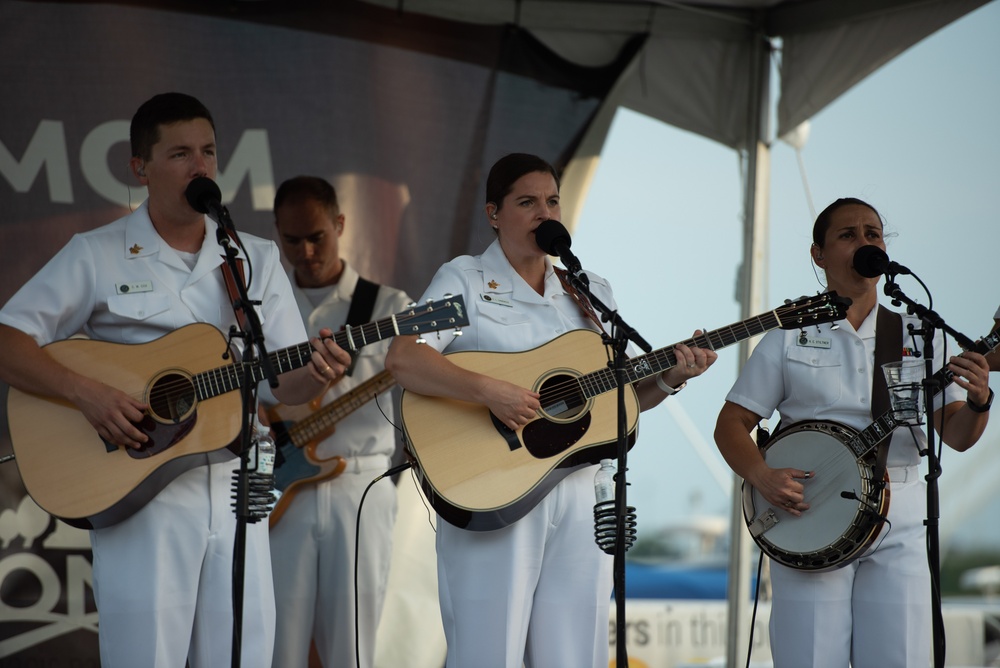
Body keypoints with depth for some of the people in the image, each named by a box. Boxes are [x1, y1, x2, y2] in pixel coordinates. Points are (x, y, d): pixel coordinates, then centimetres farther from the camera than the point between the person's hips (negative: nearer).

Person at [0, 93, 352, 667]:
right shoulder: (97, 255, 1)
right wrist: (85, 392, -20)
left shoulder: (258, 259, 13)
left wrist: (318, 374, -14)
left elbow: (288, 384, 10)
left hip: (235, 484, 4)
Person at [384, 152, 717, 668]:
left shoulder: (591, 293, 16)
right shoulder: (465, 280, 0)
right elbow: (402, 359, -15)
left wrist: (669, 379, 0)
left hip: (577, 502, 5)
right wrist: (489, 391, -25)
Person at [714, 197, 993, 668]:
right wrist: (761, 476, -13)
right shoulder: (789, 337, 7)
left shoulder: (918, 334, 12)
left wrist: (978, 401, -15)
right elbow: (731, 424, 6)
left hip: (897, 526, 2)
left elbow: (957, 435, 7)